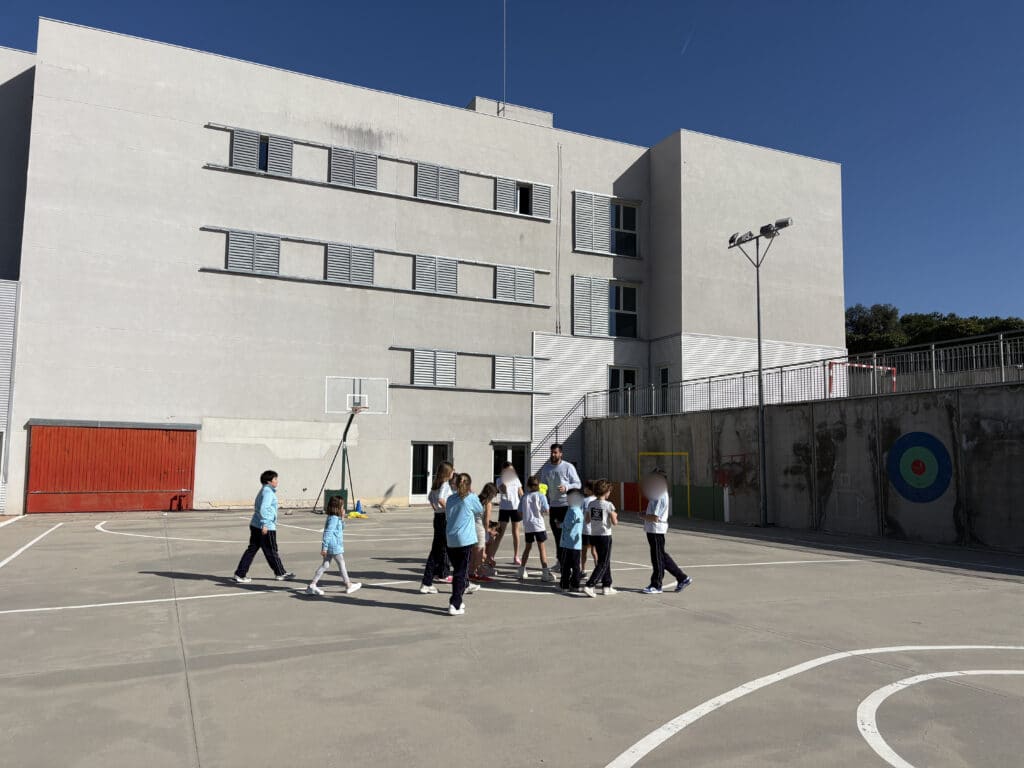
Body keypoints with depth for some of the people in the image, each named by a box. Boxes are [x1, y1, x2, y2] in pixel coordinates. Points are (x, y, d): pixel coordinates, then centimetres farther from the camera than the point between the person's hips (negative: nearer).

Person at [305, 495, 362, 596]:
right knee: (342, 565, 4)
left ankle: (312, 585, 6)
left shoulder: (336, 518, 12)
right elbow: (327, 533, -23)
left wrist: (342, 518, 10)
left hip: (330, 547, 9)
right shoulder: (333, 519, -18)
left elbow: (342, 528, 25)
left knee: (325, 565, 9)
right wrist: (324, 547, -25)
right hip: (335, 547, -9)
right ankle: (348, 586, 17)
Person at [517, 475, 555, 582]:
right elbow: (546, 510, -10)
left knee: (528, 547, 18)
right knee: (542, 548, 0)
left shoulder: (524, 497, 1)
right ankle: (545, 572, -3)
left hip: (527, 526, 4)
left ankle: (522, 571, 24)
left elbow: (520, 512, 4)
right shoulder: (541, 496, -8)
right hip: (538, 525, -4)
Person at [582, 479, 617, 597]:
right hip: (605, 536, -6)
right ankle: (589, 586, -10)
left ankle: (607, 586, 25)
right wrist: (615, 517, 7)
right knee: (603, 564, 1)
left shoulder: (591, 504, 2)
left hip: (594, 535, 6)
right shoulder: (609, 505, -14)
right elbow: (614, 522, -12)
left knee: (605, 561, 19)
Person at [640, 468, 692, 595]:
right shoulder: (659, 495, 12)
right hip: (654, 530, 10)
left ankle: (656, 586, 11)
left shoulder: (660, 497, -20)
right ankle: (682, 578, 22)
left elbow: (655, 517, -23)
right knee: (662, 556, 16)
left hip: (656, 530, -10)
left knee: (657, 558, 1)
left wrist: (642, 516, -9)